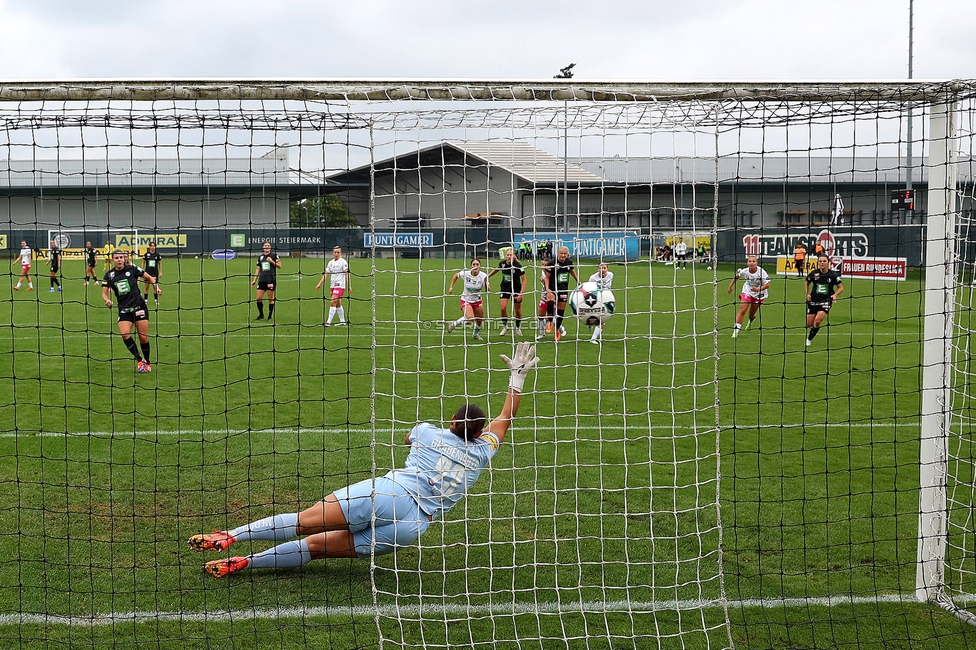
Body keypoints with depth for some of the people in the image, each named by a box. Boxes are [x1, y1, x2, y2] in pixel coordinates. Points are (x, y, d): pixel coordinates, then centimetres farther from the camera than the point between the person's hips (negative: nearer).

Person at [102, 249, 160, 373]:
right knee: (124, 334, -19)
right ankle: (140, 360, -3)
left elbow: (149, 277, 8)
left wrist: (156, 287, -8)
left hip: (139, 306, -2)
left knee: (143, 337, -2)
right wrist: (107, 300, -16)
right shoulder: (109, 275, 4)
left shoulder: (132, 269, -1)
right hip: (124, 310, 2)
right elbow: (104, 292, 5)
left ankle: (147, 363, 19)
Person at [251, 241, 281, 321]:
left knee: (271, 298, -1)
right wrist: (254, 280, 13)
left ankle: (270, 316, 8)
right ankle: (261, 315, 13)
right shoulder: (260, 257, 14)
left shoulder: (274, 255, 3)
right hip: (262, 279, 4)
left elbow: (279, 266, 1)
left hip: (271, 279, -3)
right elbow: (258, 269, 17)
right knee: (259, 298, -2)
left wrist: (272, 261, -12)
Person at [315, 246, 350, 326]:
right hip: (333, 285, 7)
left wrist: (349, 286, -19)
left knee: (333, 302, -14)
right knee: (338, 304, 12)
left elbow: (347, 274, -12)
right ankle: (342, 321, 21)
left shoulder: (343, 262, -7)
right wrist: (320, 284, 12)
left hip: (340, 285, -7)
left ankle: (329, 321, -15)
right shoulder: (331, 262, 12)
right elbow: (326, 274, 16)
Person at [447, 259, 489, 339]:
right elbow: (456, 276, 4)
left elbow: (488, 290, -17)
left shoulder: (483, 276, -17)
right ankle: (455, 323, 1)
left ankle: (476, 334, 43)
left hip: (477, 301, 3)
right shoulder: (465, 273, -18)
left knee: (479, 321, 11)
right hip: (466, 300, -3)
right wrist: (451, 287, 0)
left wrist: (486, 284, -38)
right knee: (470, 318, -26)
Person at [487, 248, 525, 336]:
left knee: (518, 310, 7)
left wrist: (521, 293, -26)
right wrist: (487, 276, 22)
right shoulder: (502, 263, -8)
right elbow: (497, 269, 17)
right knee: (503, 308, -12)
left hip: (516, 289, -3)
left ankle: (518, 328, 31)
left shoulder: (518, 266, -22)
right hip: (505, 288, 3)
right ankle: (505, 326, 11)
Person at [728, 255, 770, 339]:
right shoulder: (744, 271, -18)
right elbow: (737, 276, 5)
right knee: (742, 310, -16)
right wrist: (731, 285, 6)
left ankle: (750, 322, 50)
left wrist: (758, 289, -38)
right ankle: (736, 330, -15)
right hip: (747, 292, 1)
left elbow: (767, 285, -22)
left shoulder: (761, 272, -27)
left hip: (759, 294, -1)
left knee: (751, 315, 11)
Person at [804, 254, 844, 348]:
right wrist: (807, 294, 1)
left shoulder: (833, 275, -7)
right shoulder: (813, 273, -2)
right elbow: (807, 284, 16)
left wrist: (835, 295, -15)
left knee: (817, 321, -19)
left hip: (826, 301, -2)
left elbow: (841, 288, 3)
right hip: (813, 301, 2)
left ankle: (809, 340, 2)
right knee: (809, 324, 1)